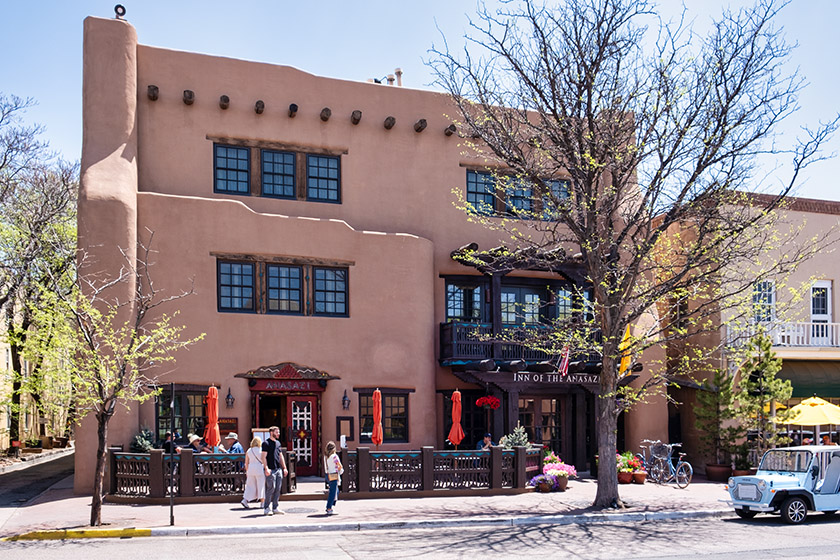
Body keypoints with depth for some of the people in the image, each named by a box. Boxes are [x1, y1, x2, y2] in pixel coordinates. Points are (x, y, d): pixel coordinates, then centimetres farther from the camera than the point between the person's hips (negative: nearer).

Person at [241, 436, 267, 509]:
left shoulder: (249, 450, 6)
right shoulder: (261, 450, -5)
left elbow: (246, 463, 9)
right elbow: (264, 461, -6)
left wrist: (247, 471, 18)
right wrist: (266, 469, 0)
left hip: (250, 469, 4)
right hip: (259, 468, -4)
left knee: (250, 485, 8)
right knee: (261, 485, 5)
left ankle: (245, 500, -7)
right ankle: (262, 502, 9)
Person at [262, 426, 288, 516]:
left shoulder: (278, 443, 18)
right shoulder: (266, 443, -4)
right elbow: (264, 457, -9)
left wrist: (284, 468, 17)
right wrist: (266, 468, -18)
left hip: (278, 469, 7)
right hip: (271, 470, -7)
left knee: (278, 489, 5)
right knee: (271, 488, -8)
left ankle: (275, 508, 11)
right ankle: (267, 508, 1)